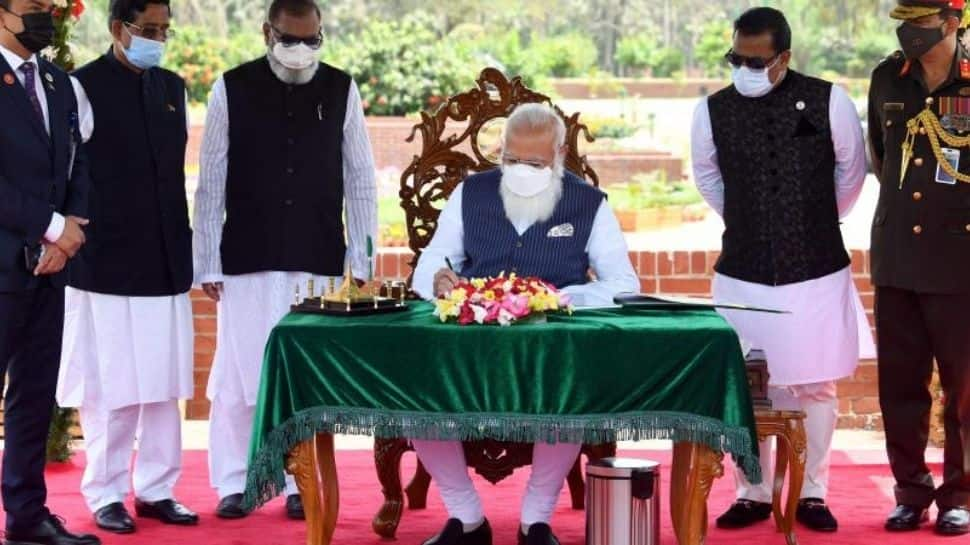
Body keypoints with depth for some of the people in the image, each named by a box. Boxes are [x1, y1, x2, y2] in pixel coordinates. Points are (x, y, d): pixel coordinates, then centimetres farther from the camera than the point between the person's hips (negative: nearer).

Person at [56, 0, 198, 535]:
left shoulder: (173, 88, 13)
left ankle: (156, 490, 16)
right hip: (107, 263, -5)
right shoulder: (84, 88, -5)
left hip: (166, 263, 5)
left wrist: (183, 244, 14)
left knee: (164, 384, 7)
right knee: (110, 386, 0)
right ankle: (106, 495, 10)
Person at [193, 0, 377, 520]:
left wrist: (362, 258, 2)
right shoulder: (232, 89, -2)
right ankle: (234, 481, 14)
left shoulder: (341, 90, 3)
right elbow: (211, 182, 1)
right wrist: (207, 262, -2)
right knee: (239, 371, 1)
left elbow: (360, 178, 6)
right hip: (248, 258, -1)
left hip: (319, 260, 1)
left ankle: (302, 482, 14)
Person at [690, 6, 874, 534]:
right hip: (742, 275, 1)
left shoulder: (828, 102, -8)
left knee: (814, 388, 6)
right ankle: (754, 493, 20)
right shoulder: (713, 111, -4)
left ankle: (811, 494, 20)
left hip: (816, 272, -1)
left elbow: (851, 173, 9)